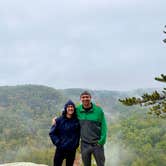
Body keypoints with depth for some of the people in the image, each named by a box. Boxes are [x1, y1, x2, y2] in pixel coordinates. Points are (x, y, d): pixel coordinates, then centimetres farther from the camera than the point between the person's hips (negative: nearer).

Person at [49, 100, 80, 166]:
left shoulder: (77, 121, -1)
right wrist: (58, 143, -8)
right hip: (60, 149, -2)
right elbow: (52, 133, -3)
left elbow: (78, 134, 11)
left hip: (72, 150, 2)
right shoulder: (59, 120, -6)